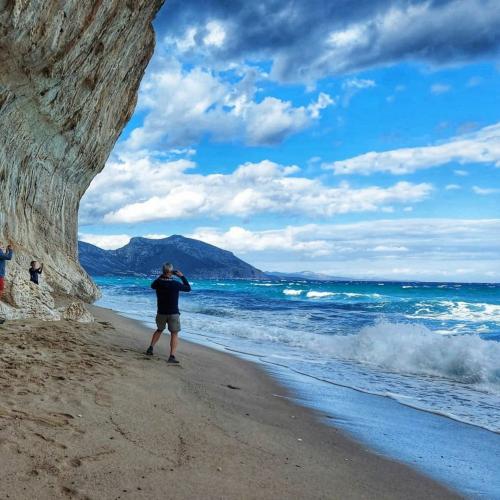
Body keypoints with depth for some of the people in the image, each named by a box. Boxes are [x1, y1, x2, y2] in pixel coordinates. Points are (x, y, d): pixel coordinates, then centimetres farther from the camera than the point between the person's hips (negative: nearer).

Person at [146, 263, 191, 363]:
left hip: (161, 313, 4)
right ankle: (172, 356, -5)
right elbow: (188, 288, -1)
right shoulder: (175, 284, -17)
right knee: (174, 334, 3)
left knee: (159, 330, 26)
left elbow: (152, 285, 18)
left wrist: (161, 276, 15)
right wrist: (182, 276, 2)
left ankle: (150, 348, 24)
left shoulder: (158, 282, -8)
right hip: (173, 313, -4)